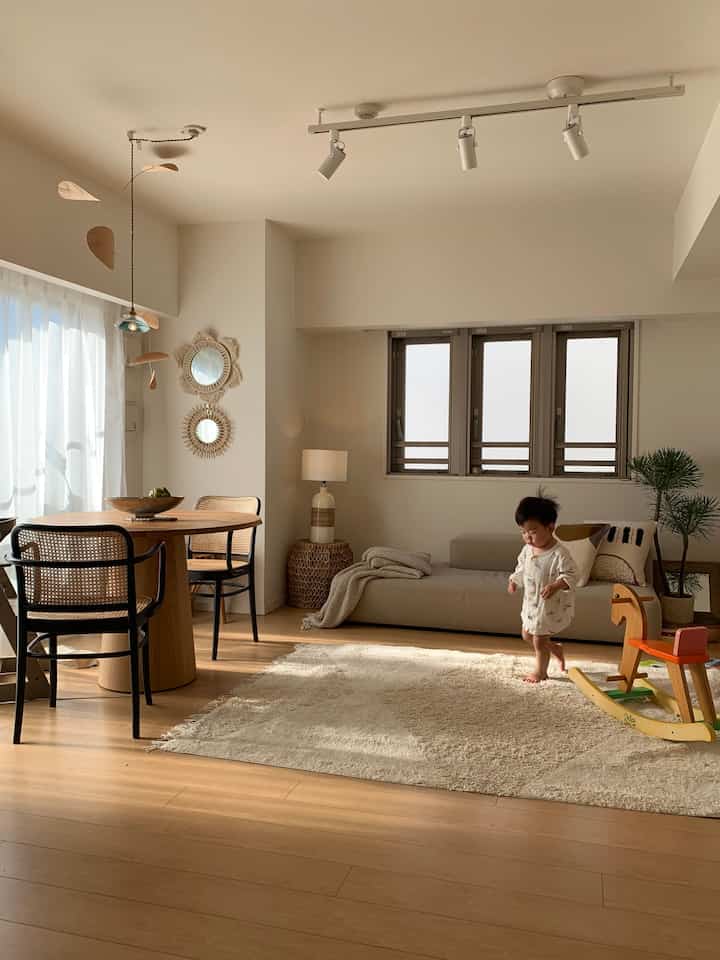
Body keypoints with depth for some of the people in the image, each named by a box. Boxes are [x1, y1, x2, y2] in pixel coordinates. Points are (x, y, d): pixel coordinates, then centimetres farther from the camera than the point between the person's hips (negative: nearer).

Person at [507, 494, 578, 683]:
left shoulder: (559, 554, -26)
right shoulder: (527, 550, -2)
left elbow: (571, 575, -26)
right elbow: (521, 568, 14)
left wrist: (555, 586, -40)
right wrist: (514, 581, -1)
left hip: (551, 606, -8)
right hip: (531, 604, 8)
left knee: (539, 640, 5)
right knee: (527, 635, 20)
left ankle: (540, 671, 30)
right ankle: (555, 649, 42)